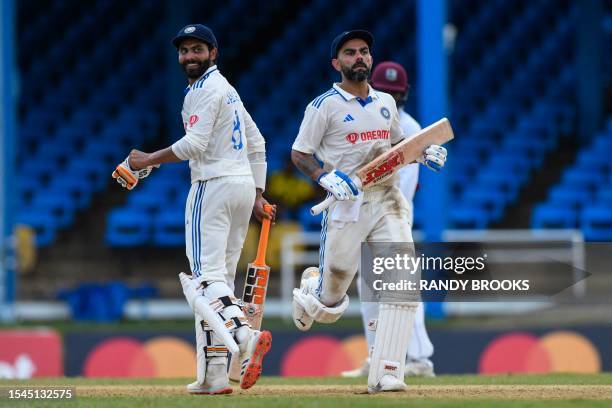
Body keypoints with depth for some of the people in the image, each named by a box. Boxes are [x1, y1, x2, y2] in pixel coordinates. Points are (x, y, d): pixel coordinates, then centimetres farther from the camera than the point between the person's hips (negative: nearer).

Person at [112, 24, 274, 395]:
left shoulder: (205, 89, -7)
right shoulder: (228, 90, 23)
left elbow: (195, 144, -19)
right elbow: (257, 142, 24)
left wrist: (148, 161, -11)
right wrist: (258, 195, 22)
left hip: (214, 185, -9)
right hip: (245, 185, 9)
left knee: (206, 277, -16)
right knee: (219, 279, 9)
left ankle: (245, 336, -39)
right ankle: (213, 374, 6)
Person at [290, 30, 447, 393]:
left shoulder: (386, 103, 13)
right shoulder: (325, 105, -3)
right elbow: (299, 154, -2)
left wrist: (424, 154, 6)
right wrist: (326, 177, -20)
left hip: (388, 202, 4)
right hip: (346, 205, -4)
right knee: (329, 306, 3)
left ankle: (385, 375, -12)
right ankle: (311, 284, 42)